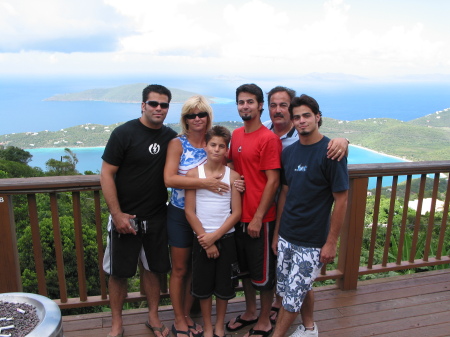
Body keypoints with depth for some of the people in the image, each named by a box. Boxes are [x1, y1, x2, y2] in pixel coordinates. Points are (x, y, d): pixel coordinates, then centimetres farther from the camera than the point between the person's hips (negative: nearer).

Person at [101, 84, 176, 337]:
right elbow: (106, 174, -11)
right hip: (125, 217, -3)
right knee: (119, 272, 9)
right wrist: (117, 214, -15)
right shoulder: (124, 133, -10)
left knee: (154, 269, 14)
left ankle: (154, 317, 34)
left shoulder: (170, 137, 3)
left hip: (157, 217, 4)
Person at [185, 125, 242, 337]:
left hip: (226, 237, 0)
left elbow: (236, 212, -5)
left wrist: (215, 236, -13)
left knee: (224, 284, 11)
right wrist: (205, 241, -9)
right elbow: (189, 211, -6)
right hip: (202, 238, 0)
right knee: (203, 284, 10)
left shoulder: (233, 175, -4)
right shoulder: (193, 174, -5)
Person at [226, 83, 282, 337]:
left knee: (263, 272, 10)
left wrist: (258, 217, -17)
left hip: (260, 218, -7)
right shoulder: (236, 135, 7)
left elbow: (273, 181, -17)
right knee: (245, 268, 21)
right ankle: (250, 312, 41)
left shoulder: (269, 138, -15)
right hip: (239, 215, 7)